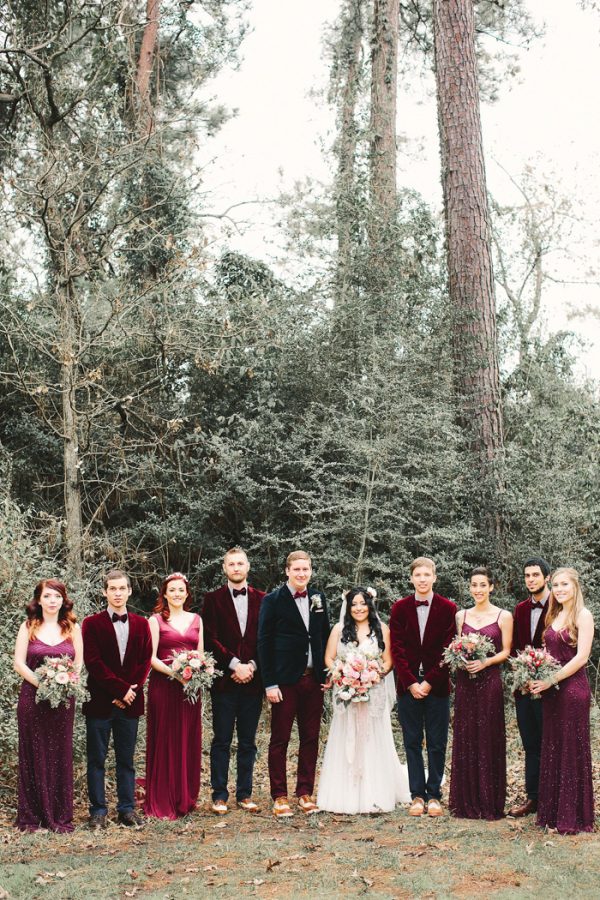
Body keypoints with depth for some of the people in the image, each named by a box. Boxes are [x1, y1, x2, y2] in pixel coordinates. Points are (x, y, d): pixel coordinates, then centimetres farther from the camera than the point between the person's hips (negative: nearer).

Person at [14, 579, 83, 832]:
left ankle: (60, 816, 11)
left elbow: (79, 663, 5)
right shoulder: (28, 627, 3)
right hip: (32, 697, -1)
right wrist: (41, 683, -15)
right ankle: (31, 816, 11)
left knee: (60, 756, 4)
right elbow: (19, 663, -2)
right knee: (33, 755, 3)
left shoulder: (72, 628, 6)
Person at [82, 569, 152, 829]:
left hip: (130, 701, 3)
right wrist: (121, 689, -12)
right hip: (100, 700, -2)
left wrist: (132, 690, -8)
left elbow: (145, 660, 7)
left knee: (126, 759, 8)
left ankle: (127, 808, 15)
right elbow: (93, 662, -8)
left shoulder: (141, 624, 11)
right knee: (96, 759, 3)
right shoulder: (92, 623, 0)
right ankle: (98, 811, 9)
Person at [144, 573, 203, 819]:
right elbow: (151, 657, -6)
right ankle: (162, 802, 5)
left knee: (189, 741, 7)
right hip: (163, 685, -4)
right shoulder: (156, 620, 1)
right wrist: (174, 673, -20)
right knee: (164, 742, -1)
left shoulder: (197, 620, 13)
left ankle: (186, 798, 18)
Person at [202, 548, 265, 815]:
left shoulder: (261, 600, 8)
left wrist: (252, 666, -8)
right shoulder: (213, 599, 3)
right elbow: (211, 639, -4)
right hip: (224, 680, -2)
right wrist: (234, 665, -12)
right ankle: (219, 796, 8)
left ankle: (245, 794, 16)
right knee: (222, 741, 2)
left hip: (252, 680, 2)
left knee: (248, 741, 8)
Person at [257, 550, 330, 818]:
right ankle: (279, 797, 11)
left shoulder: (318, 599, 9)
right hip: (285, 680, -5)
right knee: (280, 740, 3)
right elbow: (264, 643, -6)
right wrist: (269, 683, -11)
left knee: (310, 738, 9)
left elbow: (325, 637, 14)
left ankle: (305, 793, 20)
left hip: (313, 679, 5)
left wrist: (326, 675, 6)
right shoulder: (273, 600, -5)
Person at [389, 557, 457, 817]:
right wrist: (411, 683, -8)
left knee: (437, 743, 3)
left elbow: (447, 648, -3)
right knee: (412, 742, 5)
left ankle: (434, 795, 12)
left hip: (436, 685, -1)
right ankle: (417, 795, 11)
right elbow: (397, 649, 1)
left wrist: (429, 681, -10)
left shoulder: (448, 608, 0)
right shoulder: (400, 608, 5)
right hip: (408, 685, 1)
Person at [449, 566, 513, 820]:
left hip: (489, 682, -3)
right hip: (465, 682, 3)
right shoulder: (461, 616, 10)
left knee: (488, 740, -1)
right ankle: (466, 802, 12)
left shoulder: (503, 616, 0)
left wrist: (484, 662, -16)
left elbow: (506, 651, -1)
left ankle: (489, 802, 7)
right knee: (465, 740, 4)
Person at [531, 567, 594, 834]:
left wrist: (551, 680, -15)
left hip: (573, 688, -7)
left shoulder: (583, 615, -8)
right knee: (552, 749, 10)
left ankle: (573, 817, 8)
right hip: (551, 690, 7)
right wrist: (538, 677, -1)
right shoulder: (554, 616, 14)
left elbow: (581, 656, -15)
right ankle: (552, 812, 17)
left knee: (573, 750, 0)